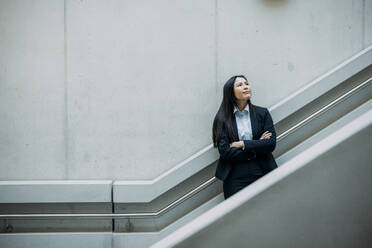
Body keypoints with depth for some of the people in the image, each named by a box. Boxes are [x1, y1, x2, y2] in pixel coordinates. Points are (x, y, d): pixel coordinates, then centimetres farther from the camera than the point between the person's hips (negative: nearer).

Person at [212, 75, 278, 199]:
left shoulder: (262, 113, 6)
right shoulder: (222, 118, 0)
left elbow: (271, 144, -3)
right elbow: (225, 152, -9)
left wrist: (242, 144, -10)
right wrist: (257, 146, -7)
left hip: (262, 174, 2)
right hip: (235, 178, -1)